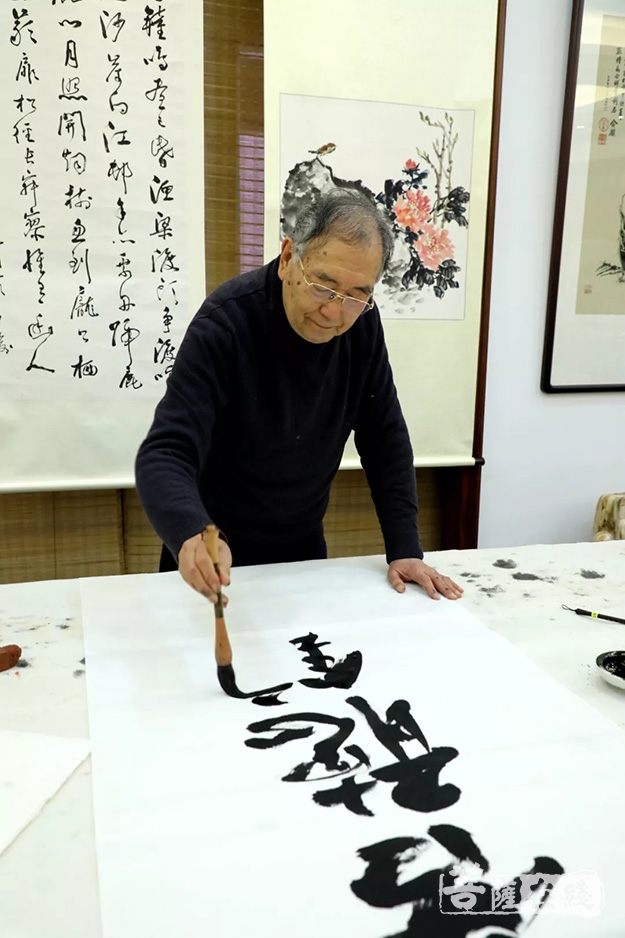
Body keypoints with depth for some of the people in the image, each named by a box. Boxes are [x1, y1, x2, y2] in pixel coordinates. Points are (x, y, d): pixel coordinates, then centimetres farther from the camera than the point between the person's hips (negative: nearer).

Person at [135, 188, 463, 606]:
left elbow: (384, 438, -5)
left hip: (304, 546, 5)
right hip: (214, 555, -4)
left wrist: (404, 549, -12)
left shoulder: (362, 323, -11)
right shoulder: (225, 324, -26)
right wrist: (192, 536, -52)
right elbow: (165, 453, -32)